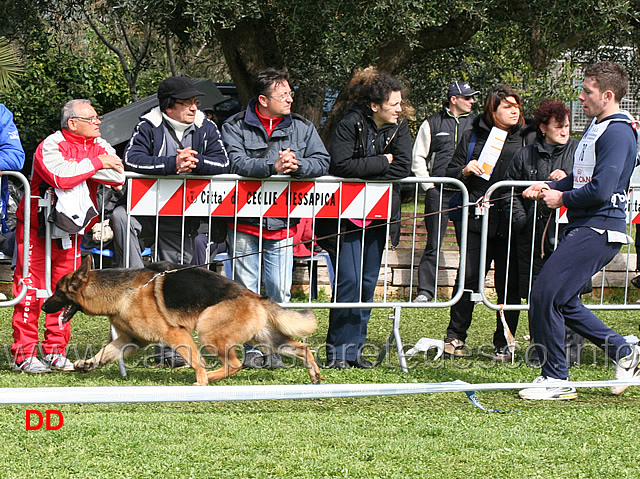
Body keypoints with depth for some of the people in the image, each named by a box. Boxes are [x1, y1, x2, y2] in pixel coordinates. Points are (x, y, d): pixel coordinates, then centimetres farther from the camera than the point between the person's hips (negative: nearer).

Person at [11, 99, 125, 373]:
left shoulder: (99, 146, 5)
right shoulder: (51, 145, -13)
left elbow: (118, 177, -11)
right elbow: (61, 177, -32)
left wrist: (76, 166, -18)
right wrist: (94, 163, -19)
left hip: (70, 228, 6)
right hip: (36, 226, -6)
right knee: (31, 287, -7)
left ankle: (56, 352, 14)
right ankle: (23, 354, -5)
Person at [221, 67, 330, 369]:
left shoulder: (302, 128, 10)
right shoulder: (236, 127, 0)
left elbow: (322, 162, 2)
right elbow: (235, 163, -16)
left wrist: (297, 166, -19)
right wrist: (273, 167, -28)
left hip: (282, 224, 2)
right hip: (245, 222, -2)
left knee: (279, 292, -1)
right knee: (246, 290, 0)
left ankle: (274, 349, 12)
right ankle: (252, 349, 10)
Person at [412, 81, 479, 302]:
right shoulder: (432, 124, 7)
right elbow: (418, 158, 10)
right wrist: (428, 185, 1)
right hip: (439, 192, -2)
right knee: (433, 244, -2)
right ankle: (425, 291, 2)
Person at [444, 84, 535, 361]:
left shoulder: (527, 138, 11)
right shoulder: (473, 136, 11)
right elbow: (450, 174, 14)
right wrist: (465, 171, -7)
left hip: (511, 221, 0)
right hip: (478, 219, 0)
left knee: (509, 285, 1)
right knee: (468, 278, -4)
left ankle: (503, 345, 11)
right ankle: (455, 337, 9)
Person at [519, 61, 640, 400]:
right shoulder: (596, 127, 17)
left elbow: (601, 189, -23)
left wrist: (562, 199, -9)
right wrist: (549, 188, 9)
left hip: (598, 230, -10)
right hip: (583, 227, 10)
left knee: (545, 294, -12)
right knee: (562, 301, 12)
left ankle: (555, 380, -3)